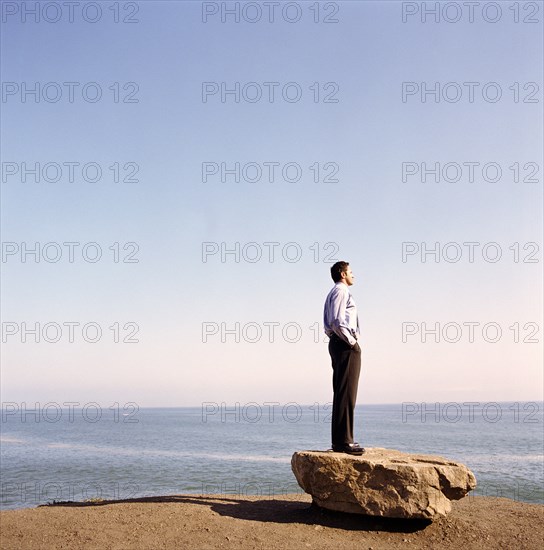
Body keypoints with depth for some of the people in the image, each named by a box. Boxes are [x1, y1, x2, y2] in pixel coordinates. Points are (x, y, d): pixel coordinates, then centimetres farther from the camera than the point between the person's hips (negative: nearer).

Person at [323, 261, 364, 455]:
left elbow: (329, 323, 23)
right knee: (346, 393, -12)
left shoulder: (334, 293, 24)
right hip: (346, 346, -11)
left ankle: (339, 439, 14)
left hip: (338, 344, 11)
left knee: (341, 393, 10)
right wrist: (351, 341, -14)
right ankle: (343, 441, -14)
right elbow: (337, 321, -21)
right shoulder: (341, 291, -8)